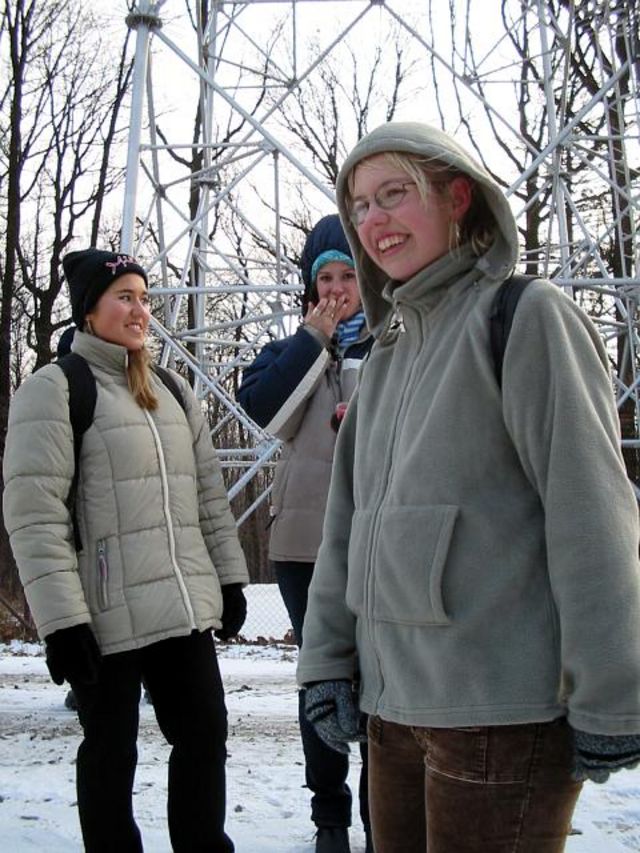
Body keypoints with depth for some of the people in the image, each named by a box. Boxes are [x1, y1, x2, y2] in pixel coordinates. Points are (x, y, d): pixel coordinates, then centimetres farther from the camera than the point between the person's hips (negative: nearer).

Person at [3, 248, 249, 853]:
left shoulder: (172, 392, 15)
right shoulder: (55, 388, -7)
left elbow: (209, 493, 17)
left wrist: (229, 578, 12)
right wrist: (60, 619, -18)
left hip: (186, 610, 6)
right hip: (108, 617, -6)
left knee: (204, 734, 11)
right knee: (110, 752, 8)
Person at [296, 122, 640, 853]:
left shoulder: (526, 315, -6)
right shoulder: (388, 352, 15)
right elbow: (348, 520, 14)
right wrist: (326, 656, 9)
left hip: (501, 710, -6)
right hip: (394, 702, 7)